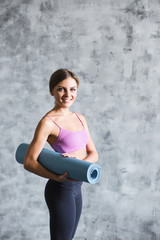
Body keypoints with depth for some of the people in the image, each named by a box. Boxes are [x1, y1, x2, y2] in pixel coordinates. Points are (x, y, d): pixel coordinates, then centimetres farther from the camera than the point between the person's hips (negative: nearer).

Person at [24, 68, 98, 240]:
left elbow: (93, 153, 7)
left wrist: (81, 162, -14)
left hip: (76, 188, 8)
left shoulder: (80, 118, 7)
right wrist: (57, 177, -29)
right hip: (61, 189, -8)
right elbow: (29, 162, -16)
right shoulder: (48, 122, -15)